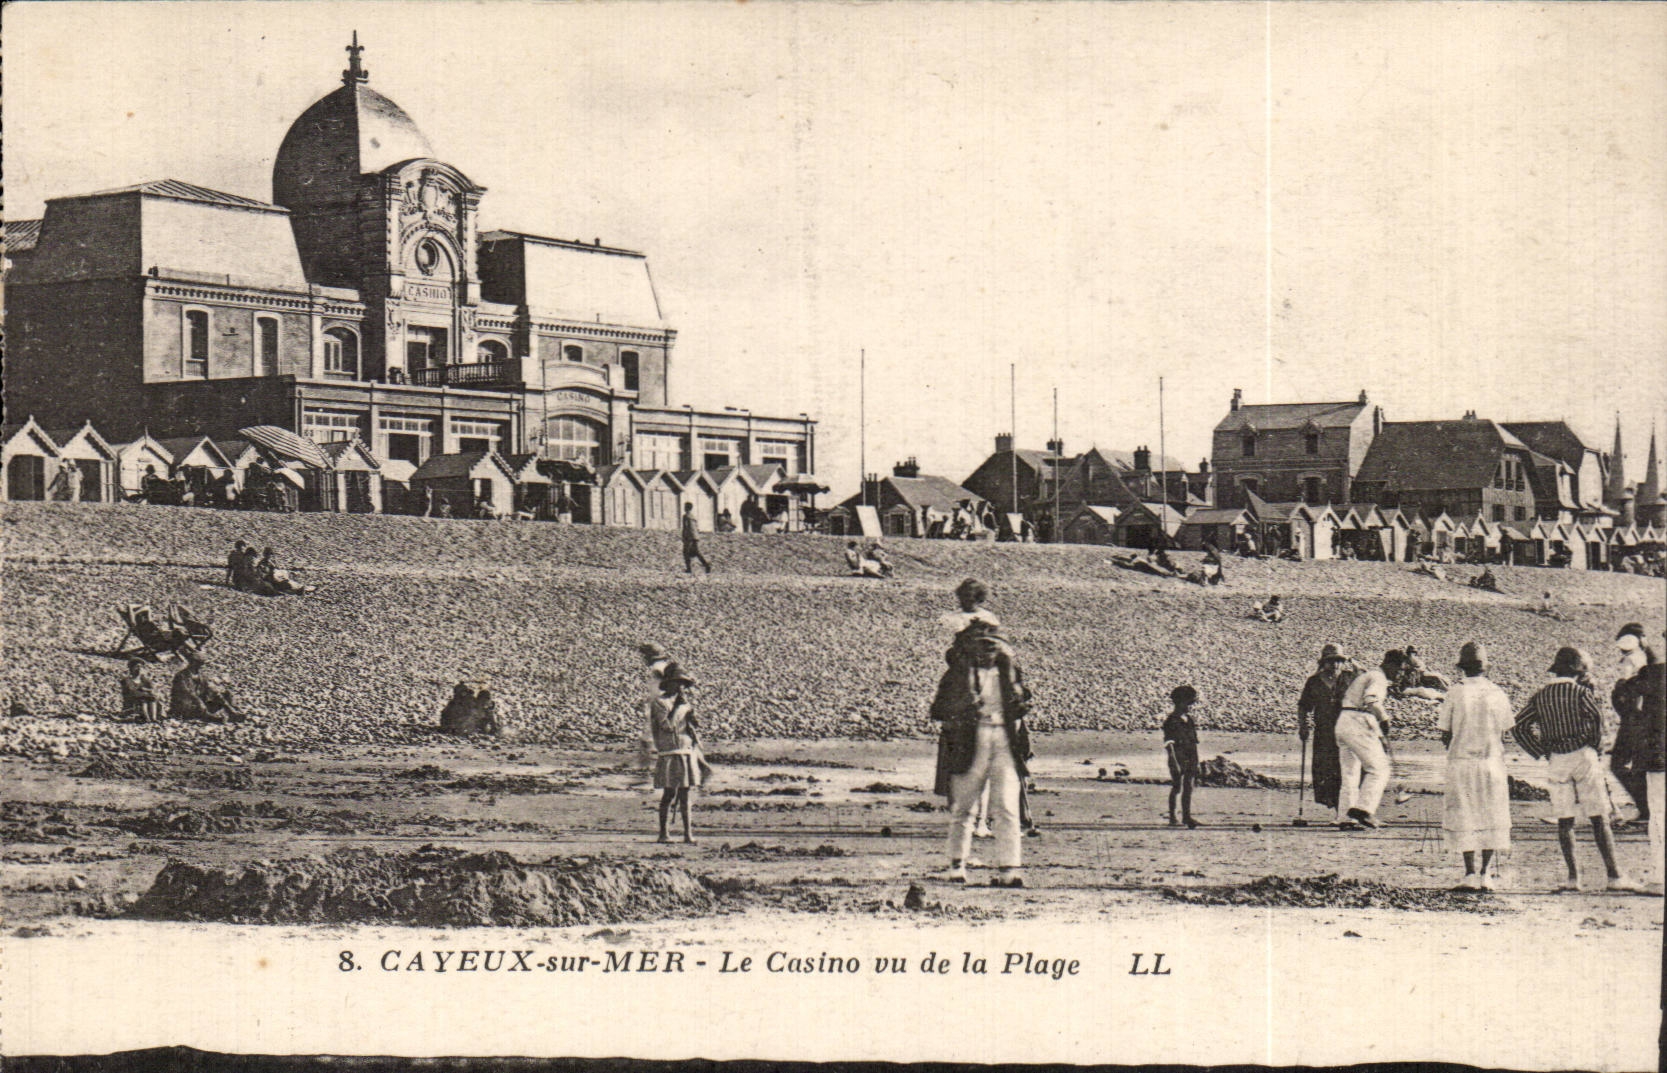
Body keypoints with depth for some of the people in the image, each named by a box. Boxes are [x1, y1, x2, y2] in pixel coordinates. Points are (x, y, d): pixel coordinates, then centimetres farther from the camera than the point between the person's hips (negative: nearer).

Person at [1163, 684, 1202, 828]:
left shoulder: (1188, 719, 15)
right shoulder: (1171, 721, -9)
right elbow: (1168, 745, -14)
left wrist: (1196, 762, 17)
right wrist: (1175, 763, -20)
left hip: (1190, 760, 7)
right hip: (1178, 758, -7)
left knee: (1188, 788, 8)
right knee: (1177, 788, -4)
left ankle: (1186, 816, 14)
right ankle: (1172, 818, 2)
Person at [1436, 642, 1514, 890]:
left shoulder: (1455, 694, -6)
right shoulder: (1498, 694, 0)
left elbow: (1445, 736, -4)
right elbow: (1503, 735, 4)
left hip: (1461, 761, -1)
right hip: (1491, 760, 1)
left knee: (1464, 818, 4)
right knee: (1492, 818, 9)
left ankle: (1470, 873, -1)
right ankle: (1486, 874, 5)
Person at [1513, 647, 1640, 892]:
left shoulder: (1540, 696, 8)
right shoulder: (1580, 692, -4)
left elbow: (1520, 726, 5)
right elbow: (1596, 718, -15)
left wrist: (1541, 753, 7)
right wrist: (1594, 745, 1)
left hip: (1556, 761, 4)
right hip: (1583, 755, -4)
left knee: (1564, 820, 8)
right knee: (1599, 818, -2)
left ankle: (1573, 876, 4)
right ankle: (1614, 876, -4)